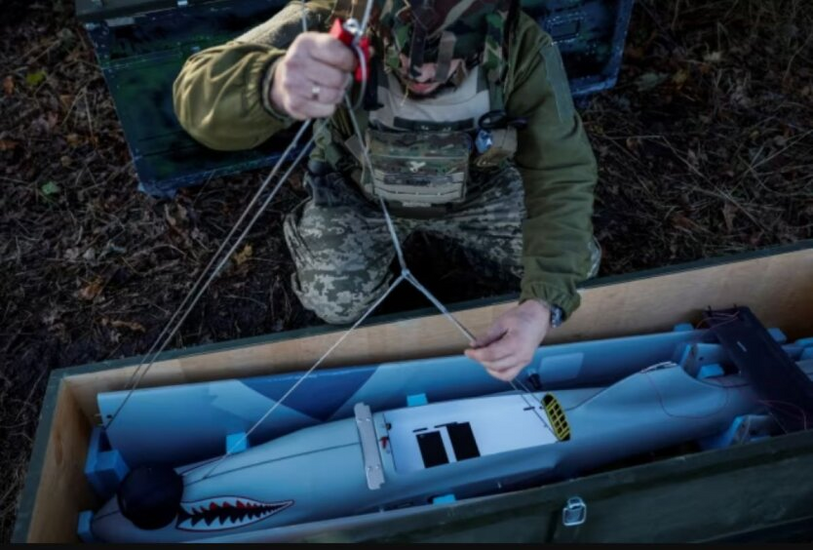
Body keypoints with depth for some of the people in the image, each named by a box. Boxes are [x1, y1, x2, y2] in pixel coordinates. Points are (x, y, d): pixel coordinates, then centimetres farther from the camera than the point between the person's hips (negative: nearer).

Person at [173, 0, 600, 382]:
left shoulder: (522, 49, -31)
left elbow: (564, 176, -27)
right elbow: (201, 95, -43)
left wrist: (545, 303, -42)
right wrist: (274, 87, -68)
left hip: (478, 190, 2)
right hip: (357, 193, -1)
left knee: (572, 269, -3)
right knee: (335, 304, -18)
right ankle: (305, 231, 18)